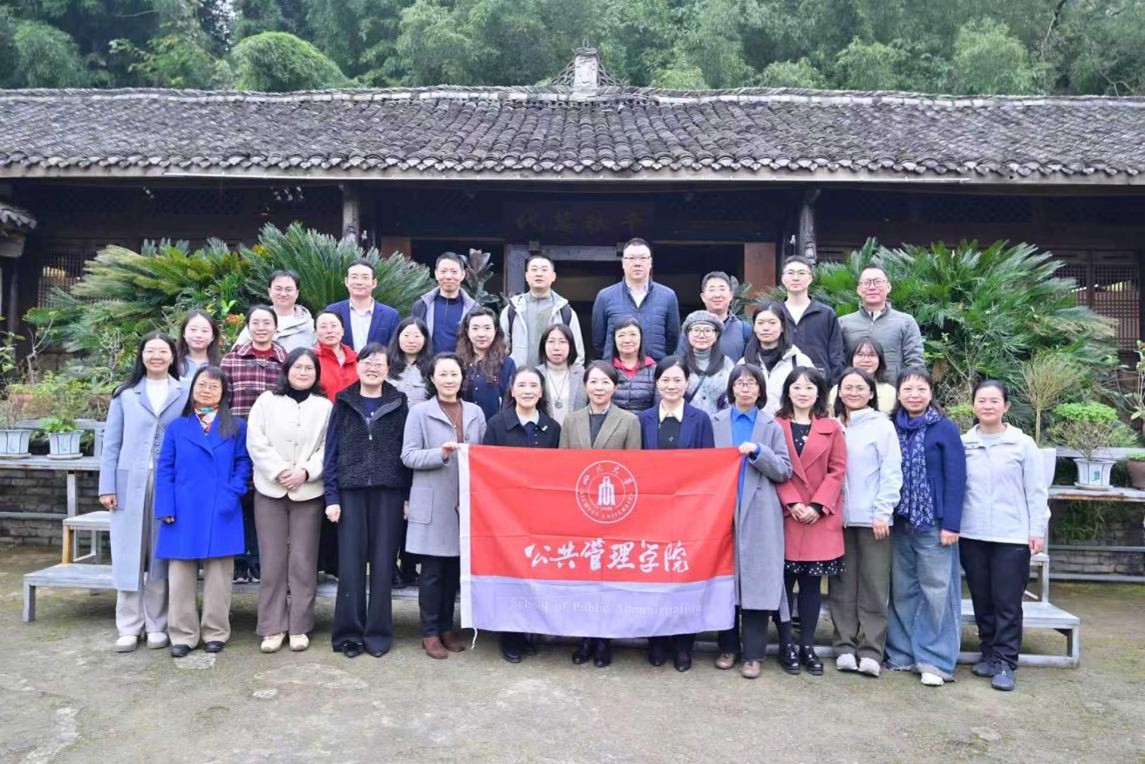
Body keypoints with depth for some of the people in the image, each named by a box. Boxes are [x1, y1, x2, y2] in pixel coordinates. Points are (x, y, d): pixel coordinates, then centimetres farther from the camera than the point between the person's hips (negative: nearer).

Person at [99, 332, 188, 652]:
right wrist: (107, 486, 0)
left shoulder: (185, 395, 5)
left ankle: (157, 625, 15)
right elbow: (112, 443, 7)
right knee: (129, 553, 4)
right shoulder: (125, 395, 8)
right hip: (130, 483, 1)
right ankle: (128, 627, 13)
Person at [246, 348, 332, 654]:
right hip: (270, 491, 0)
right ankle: (273, 627, 14)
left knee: (303, 562, 3)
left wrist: (305, 471, -14)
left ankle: (299, 627, 13)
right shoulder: (267, 401, 6)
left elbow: (329, 449, -1)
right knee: (272, 561, 4)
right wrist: (279, 471, -12)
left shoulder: (325, 406, 6)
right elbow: (256, 442, -2)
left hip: (309, 493, 0)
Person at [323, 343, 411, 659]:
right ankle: (348, 632, 11)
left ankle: (378, 633, 13)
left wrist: (409, 497, -2)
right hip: (351, 492, 0)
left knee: (383, 562, 3)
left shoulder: (398, 405, 6)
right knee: (350, 562, 1)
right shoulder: (343, 403, 8)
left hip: (389, 493, 0)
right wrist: (332, 496, -3)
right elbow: (331, 452, 5)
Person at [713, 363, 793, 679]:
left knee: (756, 580, -2)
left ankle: (754, 653, 7)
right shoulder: (715, 422, 8)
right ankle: (728, 646, 19)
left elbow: (784, 471, 1)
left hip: (758, 514, -1)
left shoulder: (772, 426, 7)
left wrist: (758, 452, -13)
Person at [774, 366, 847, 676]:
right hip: (784, 515, -1)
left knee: (812, 582, 6)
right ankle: (786, 644, 13)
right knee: (783, 580, 2)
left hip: (821, 517, 1)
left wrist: (818, 505, -9)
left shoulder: (832, 427, 8)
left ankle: (808, 644, 16)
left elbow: (837, 470, 2)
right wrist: (792, 503, -12)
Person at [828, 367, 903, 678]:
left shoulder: (882, 425, 0)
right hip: (839, 516, 3)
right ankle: (845, 647, 14)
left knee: (873, 585, 1)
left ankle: (870, 650, 8)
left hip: (872, 517, -3)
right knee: (842, 585, 6)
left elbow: (891, 473, -4)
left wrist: (882, 512, -10)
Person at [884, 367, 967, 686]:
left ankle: (935, 660, 7)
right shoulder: (892, 428, 8)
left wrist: (951, 523, -13)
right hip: (900, 522, 4)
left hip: (933, 523, -4)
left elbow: (956, 478, -7)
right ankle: (902, 653, 20)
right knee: (901, 590, 10)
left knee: (936, 590, -2)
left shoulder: (945, 429, -4)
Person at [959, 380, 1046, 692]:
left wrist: (1038, 530, -4)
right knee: (981, 600, 11)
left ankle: (1005, 662, 9)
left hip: (1012, 536, -2)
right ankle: (988, 654, 23)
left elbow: (1036, 491, 0)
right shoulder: (963, 444, 4)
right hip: (972, 536, 3)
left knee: (1007, 602, 0)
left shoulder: (1023, 444, -1)